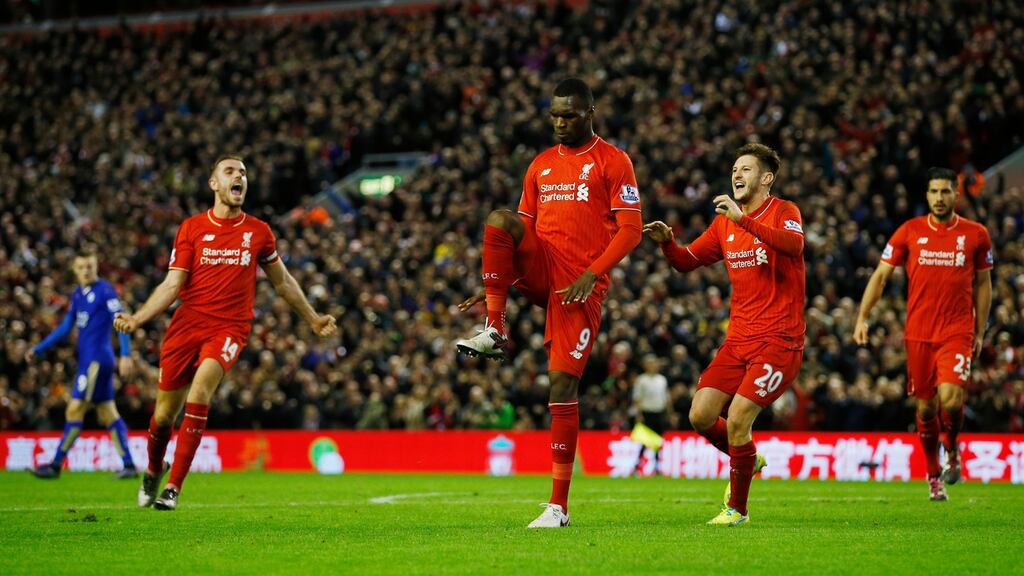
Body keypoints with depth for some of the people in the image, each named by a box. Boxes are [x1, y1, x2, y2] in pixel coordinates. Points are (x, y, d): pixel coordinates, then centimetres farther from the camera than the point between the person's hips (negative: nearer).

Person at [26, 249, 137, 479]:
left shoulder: (105, 290, -9)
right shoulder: (78, 294, 15)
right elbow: (65, 328, 22)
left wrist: (126, 355, -24)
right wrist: (38, 349, 19)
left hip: (96, 360, -9)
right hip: (88, 359, 9)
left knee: (75, 410, -7)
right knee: (107, 414, 7)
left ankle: (56, 465, -3)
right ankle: (128, 465, 7)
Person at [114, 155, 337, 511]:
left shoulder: (258, 232, 8)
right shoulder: (191, 228, 5)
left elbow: (282, 281, 23)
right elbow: (172, 285, 1)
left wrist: (312, 319, 28)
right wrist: (137, 319, -12)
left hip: (230, 327, -1)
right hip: (187, 322, 1)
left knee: (199, 391, -27)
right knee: (165, 413, 3)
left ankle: (174, 487, -21)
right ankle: (153, 472, 36)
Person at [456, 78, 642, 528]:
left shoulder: (612, 162, 1)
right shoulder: (541, 165, 18)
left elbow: (630, 230, -5)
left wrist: (591, 274, -17)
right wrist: (495, 284, 10)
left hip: (580, 286, -5)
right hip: (541, 271, 5)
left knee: (562, 382, -11)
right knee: (499, 220, -23)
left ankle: (558, 504, -5)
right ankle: (495, 330, -21)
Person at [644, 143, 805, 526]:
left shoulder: (783, 212, -6)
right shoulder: (724, 223, 13)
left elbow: (794, 244, -28)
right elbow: (688, 261, 19)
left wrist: (742, 219, -37)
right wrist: (667, 243, -4)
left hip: (778, 340, -7)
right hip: (738, 338, 7)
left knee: (737, 419, -15)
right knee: (700, 416, -1)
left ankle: (737, 508, 2)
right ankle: (747, 460, 28)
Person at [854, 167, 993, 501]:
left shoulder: (975, 235, 2)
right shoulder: (910, 231, 2)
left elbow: (983, 283, 11)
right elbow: (881, 275, 4)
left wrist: (980, 332, 9)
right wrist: (863, 317, -7)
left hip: (957, 330, -1)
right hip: (918, 332, 1)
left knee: (950, 398, -20)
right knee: (925, 407, 6)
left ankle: (952, 449, 11)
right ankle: (933, 475, 24)